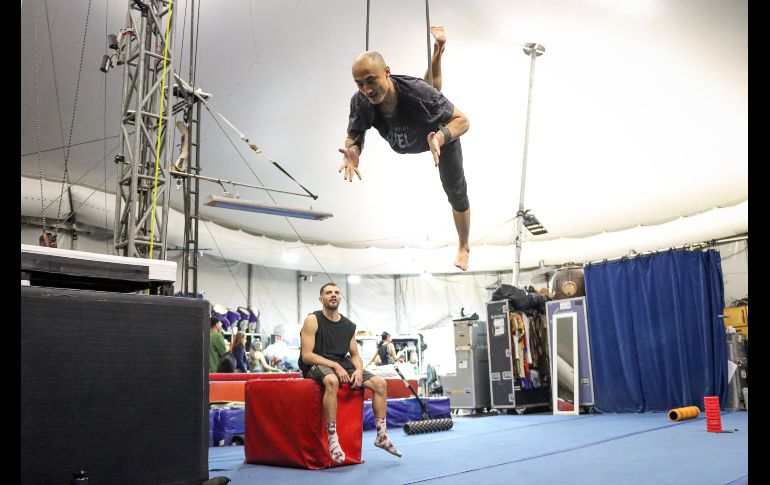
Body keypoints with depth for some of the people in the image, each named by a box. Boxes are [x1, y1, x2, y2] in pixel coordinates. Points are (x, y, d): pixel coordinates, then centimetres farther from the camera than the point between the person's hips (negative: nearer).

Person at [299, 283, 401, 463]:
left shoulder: (349, 326, 10)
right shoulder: (313, 320, -8)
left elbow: (355, 354, 14)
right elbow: (306, 355, -15)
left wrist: (359, 369, -10)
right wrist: (335, 366, -24)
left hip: (342, 364, 7)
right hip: (316, 366, -7)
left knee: (380, 383, -8)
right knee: (332, 380, -42)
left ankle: (381, 435, -1)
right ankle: (332, 439, -37)